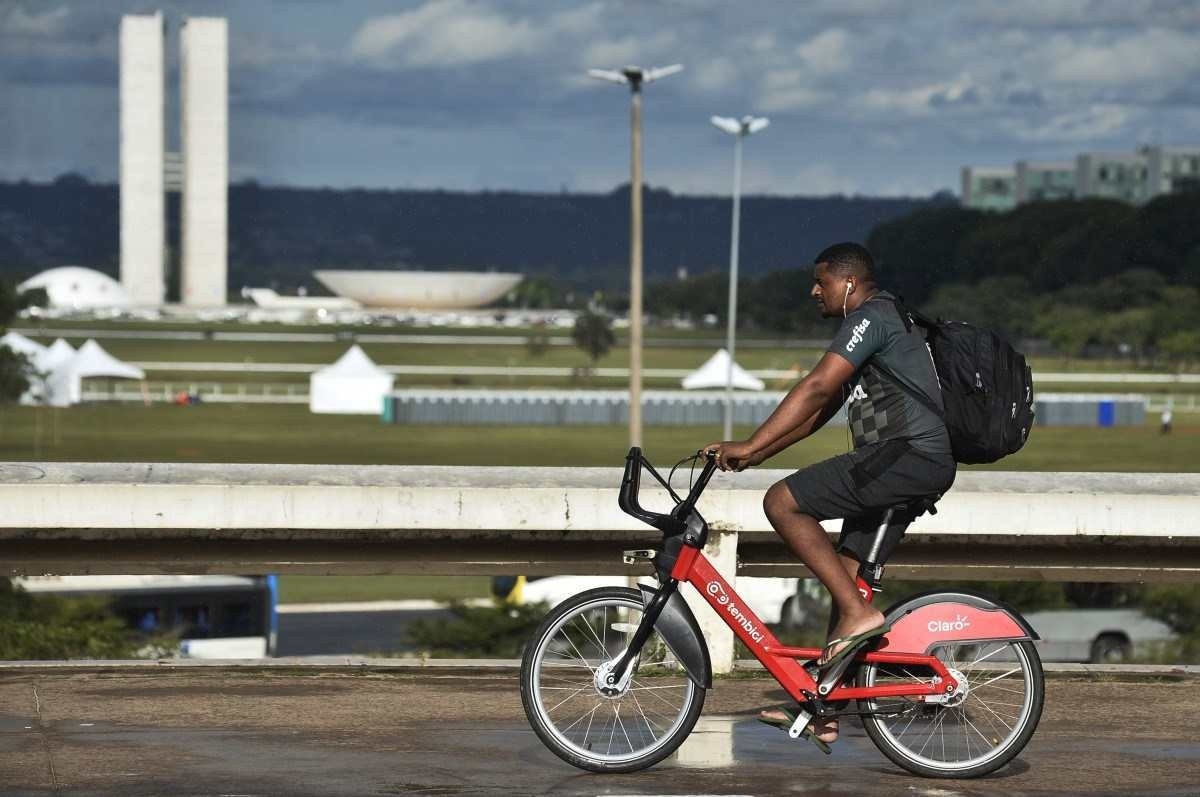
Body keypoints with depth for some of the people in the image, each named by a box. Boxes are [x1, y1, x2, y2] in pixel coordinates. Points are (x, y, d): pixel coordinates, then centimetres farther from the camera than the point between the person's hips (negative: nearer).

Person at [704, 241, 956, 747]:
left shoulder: (870, 318, -7)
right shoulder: (878, 327, 26)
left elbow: (816, 389, -17)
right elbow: (819, 411, 24)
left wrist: (750, 446, -17)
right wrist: (753, 456, 17)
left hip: (905, 454, -11)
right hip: (923, 470, 11)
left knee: (783, 502, -14)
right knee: (846, 576, 10)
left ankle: (858, 614, -16)